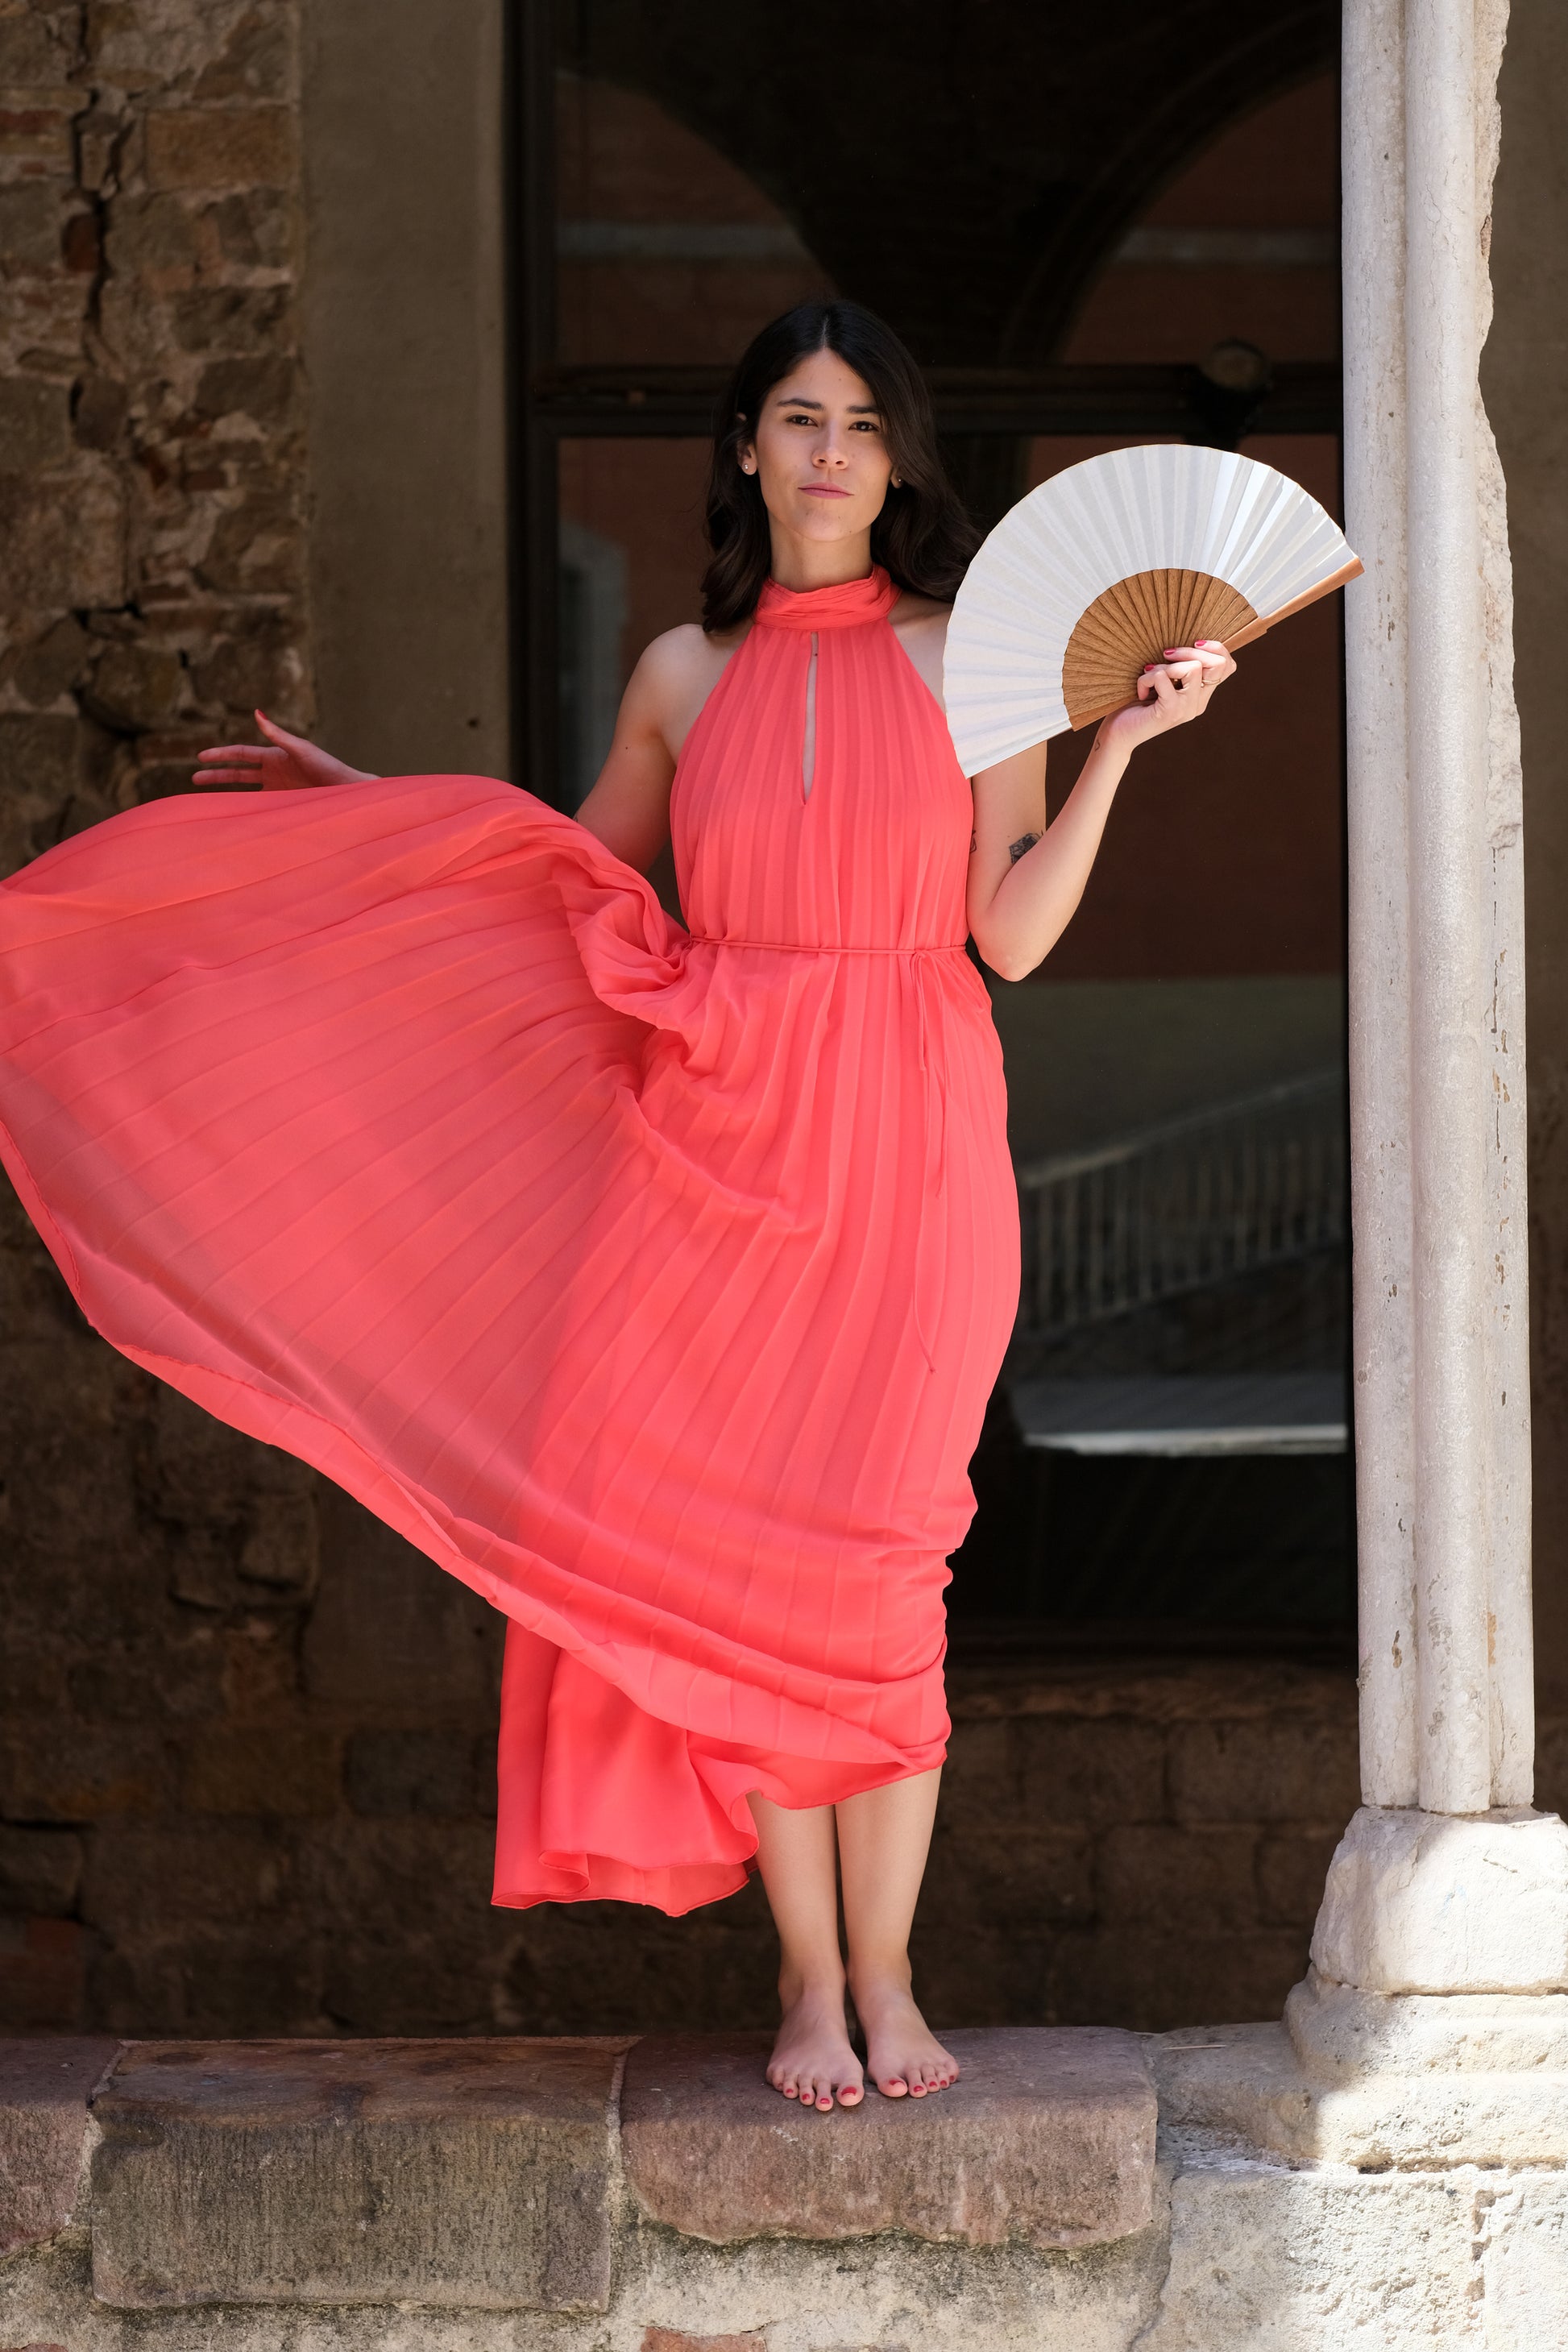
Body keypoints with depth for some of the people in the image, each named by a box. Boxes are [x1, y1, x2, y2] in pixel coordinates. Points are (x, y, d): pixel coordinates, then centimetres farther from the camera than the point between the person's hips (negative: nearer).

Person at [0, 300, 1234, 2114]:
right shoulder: (686, 673, 10)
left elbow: (1012, 933, -2)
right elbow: (576, 865, 26)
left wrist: (1121, 746, -10)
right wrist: (362, 801, 26)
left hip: (905, 1147, -2)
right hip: (716, 1137, 2)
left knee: (868, 1558, -7)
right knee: (734, 1552, -3)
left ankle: (883, 1979, 4)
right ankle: (808, 1980, 6)